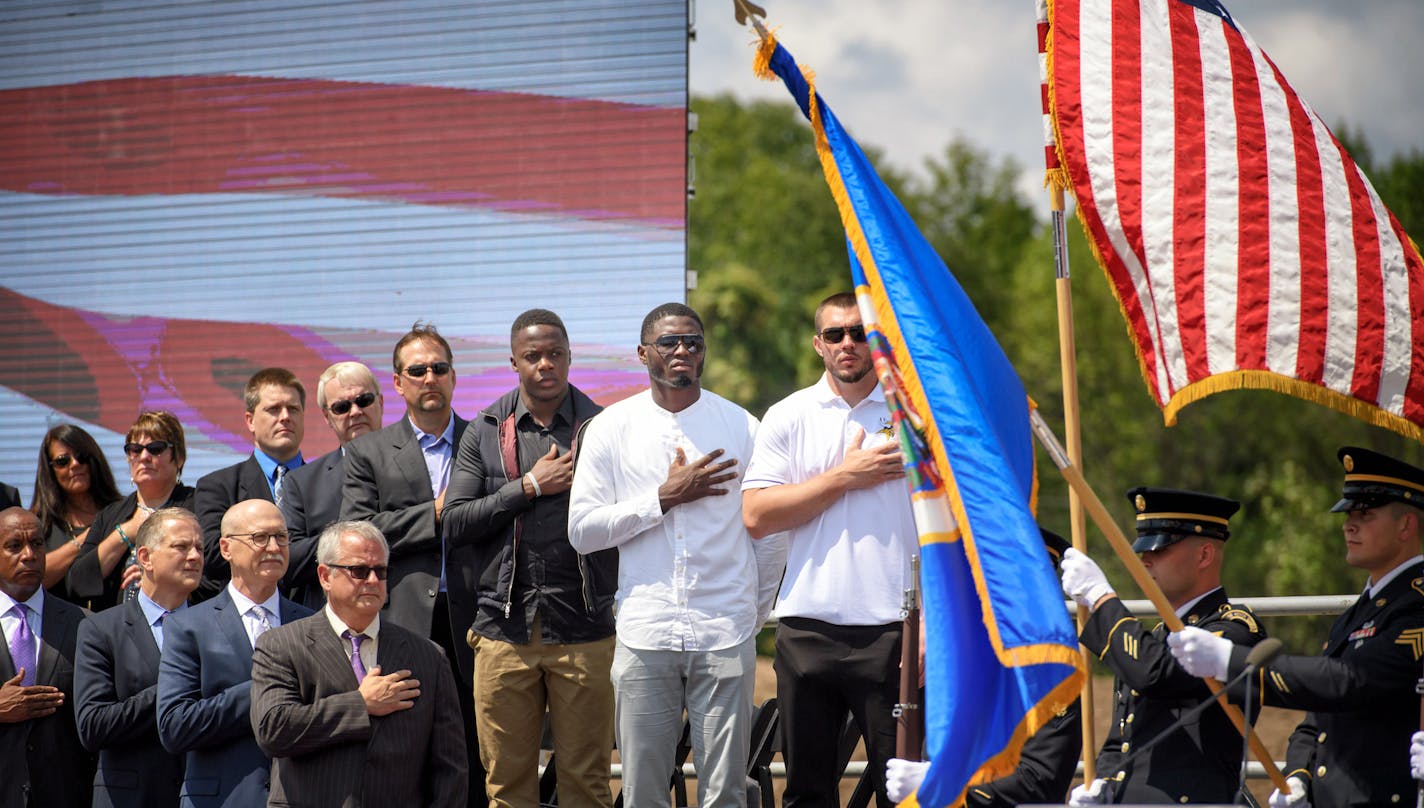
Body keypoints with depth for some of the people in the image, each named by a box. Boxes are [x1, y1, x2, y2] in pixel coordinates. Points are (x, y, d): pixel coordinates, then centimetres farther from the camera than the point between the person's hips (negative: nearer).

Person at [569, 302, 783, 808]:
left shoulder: (741, 427, 7)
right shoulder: (611, 429, 6)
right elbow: (581, 530, -1)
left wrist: (754, 614, 12)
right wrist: (665, 498, -6)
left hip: (725, 638, 0)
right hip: (645, 635, 0)